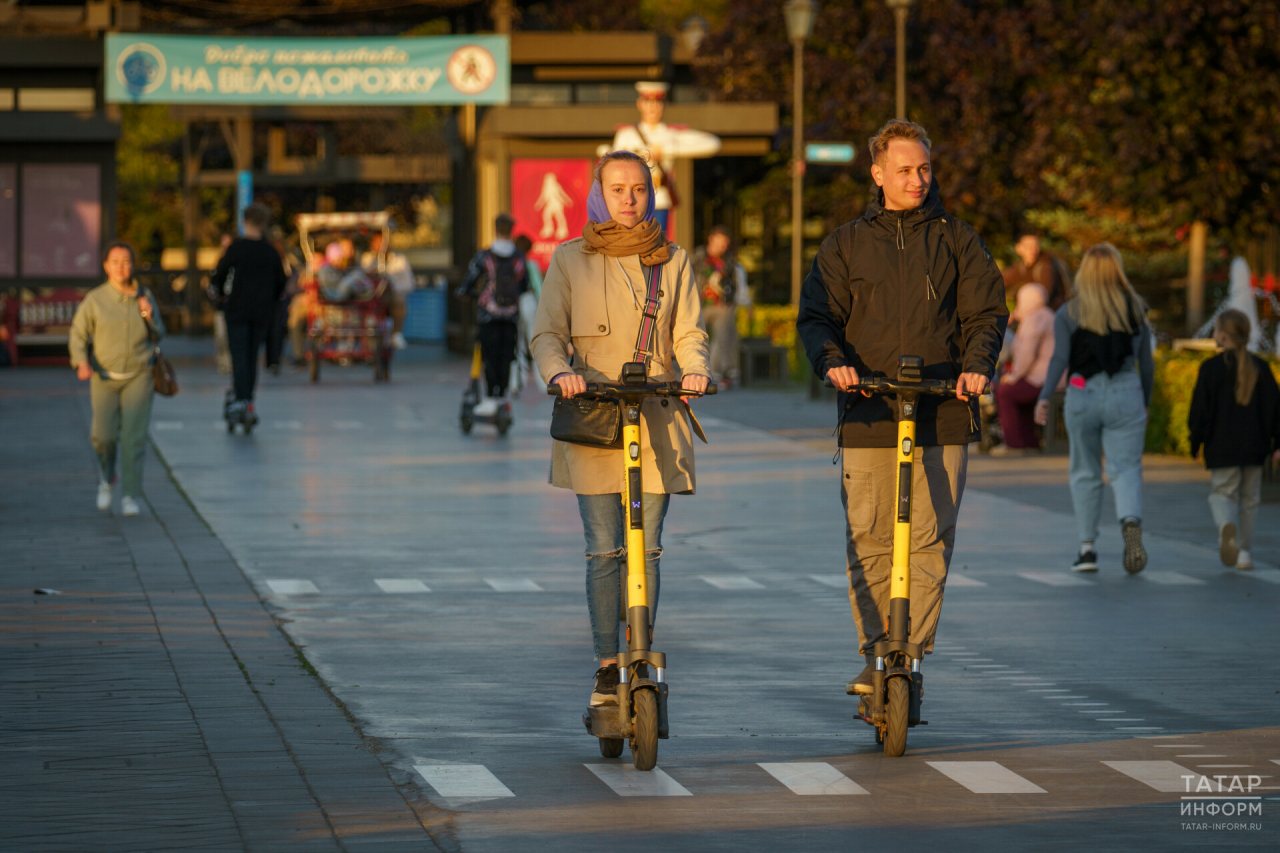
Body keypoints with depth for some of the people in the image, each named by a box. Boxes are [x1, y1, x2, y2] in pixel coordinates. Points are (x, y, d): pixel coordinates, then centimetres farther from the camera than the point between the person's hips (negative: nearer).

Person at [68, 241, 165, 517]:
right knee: (104, 435, -11)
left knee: (134, 435, -9)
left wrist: (149, 316, -12)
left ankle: (130, 497, -1)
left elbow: (157, 335, 9)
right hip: (105, 377, -1)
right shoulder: (95, 300, -6)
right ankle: (106, 477, 20)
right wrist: (82, 363, -21)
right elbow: (78, 336, -3)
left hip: (139, 376, 1)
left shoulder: (144, 296, 1)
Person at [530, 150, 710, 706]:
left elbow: (689, 333, 7)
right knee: (605, 549, -6)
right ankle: (607, 666, -1)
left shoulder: (672, 261, 12)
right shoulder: (570, 260, 7)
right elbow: (547, 334, 3)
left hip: (658, 419, 1)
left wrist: (694, 368, -15)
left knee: (646, 548, 0)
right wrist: (559, 372, -18)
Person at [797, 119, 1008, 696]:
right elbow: (816, 316, 8)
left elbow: (987, 313, 9)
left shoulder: (956, 240, 12)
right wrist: (832, 360, -13)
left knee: (930, 540, -5)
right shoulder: (846, 245, 13)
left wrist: (977, 365, -11)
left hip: (943, 414, 0)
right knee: (868, 540, -3)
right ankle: (874, 655, 3)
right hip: (868, 417, 0)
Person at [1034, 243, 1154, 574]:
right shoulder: (1136, 311, 7)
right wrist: (1145, 402, 21)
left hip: (1083, 395, 0)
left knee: (1085, 472, 13)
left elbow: (1059, 358, -9)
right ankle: (1131, 522, -31)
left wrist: (1044, 397, -10)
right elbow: (1146, 363, 10)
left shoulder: (1069, 313, 1)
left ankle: (1087, 547, 12)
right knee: (1125, 469, -2)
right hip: (1126, 395, 0)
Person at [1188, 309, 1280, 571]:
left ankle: (1226, 525, -30)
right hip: (1254, 446, 3)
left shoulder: (1211, 368, -6)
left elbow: (1200, 410, -4)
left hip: (1221, 447, -3)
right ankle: (1243, 551, 13)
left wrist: (1195, 442, 7)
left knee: (1222, 492, 3)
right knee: (1249, 497, 14)